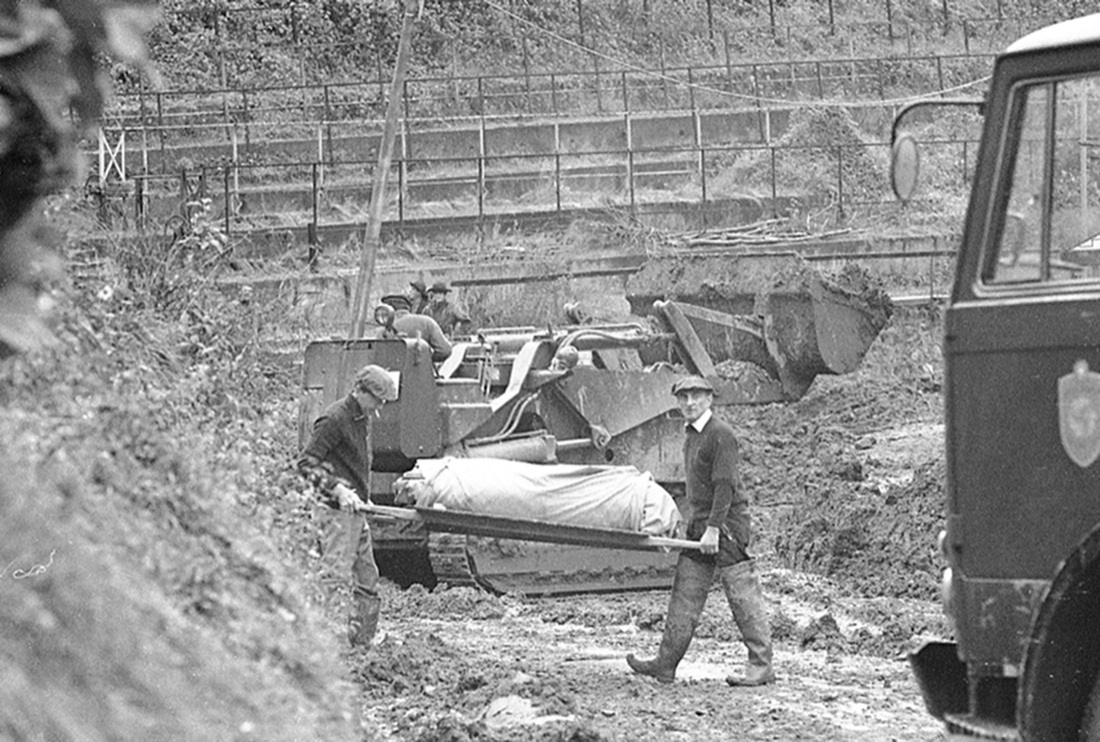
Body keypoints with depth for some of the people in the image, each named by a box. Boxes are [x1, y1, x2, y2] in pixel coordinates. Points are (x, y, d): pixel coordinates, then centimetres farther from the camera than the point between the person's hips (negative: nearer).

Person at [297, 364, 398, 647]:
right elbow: (306, 463, -17)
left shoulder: (362, 420, 16)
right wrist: (338, 489, -23)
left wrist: (363, 496, 15)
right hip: (338, 512, -10)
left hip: (357, 514, 10)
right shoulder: (334, 419, -13)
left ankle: (361, 641, 19)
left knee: (368, 582, 12)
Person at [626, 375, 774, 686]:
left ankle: (761, 666, -3)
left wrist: (713, 529, -23)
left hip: (726, 523, -9)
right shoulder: (692, 436, 16)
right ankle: (666, 663, 8)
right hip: (699, 523, 9)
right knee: (685, 594, 7)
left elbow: (724, 485, -19)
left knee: (742, 594, -6)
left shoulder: (721, 435, -13)